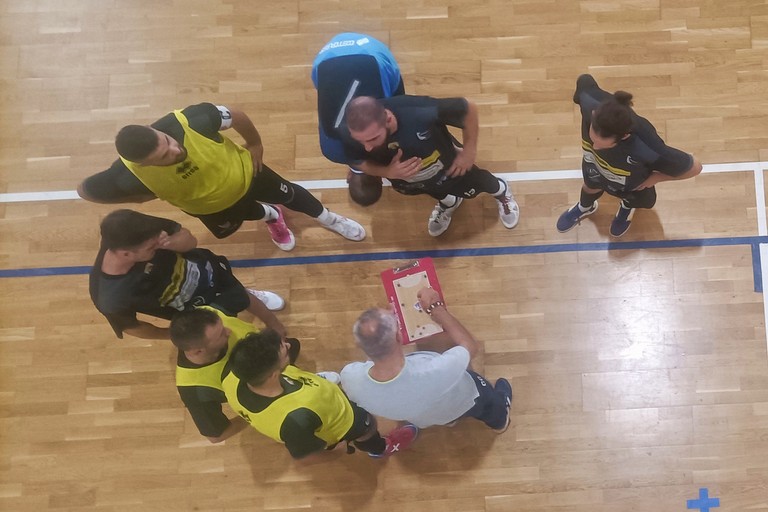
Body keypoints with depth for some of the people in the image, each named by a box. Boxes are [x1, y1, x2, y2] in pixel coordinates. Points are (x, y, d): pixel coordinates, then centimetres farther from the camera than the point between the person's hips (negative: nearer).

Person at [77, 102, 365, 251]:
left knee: (288, 194, 23)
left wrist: (254, 144, -5)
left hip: (243, 174, -1)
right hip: (209, 207, 1)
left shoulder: (192, 120, -43)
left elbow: (235, 115, -22)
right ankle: (271, 216, 68)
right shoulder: (129, 176, -41)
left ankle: (327, 218, 56)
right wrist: (140, 198, -12)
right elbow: (85, 190, -21)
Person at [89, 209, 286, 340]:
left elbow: (189, 239, -19)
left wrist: (170, 242, -43)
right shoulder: (112, 300, -40)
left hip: (203, 269, 4)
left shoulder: (141, 234, -35)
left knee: (244, 299, 31)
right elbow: (131, 327, -18)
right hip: (194, 310, -3)